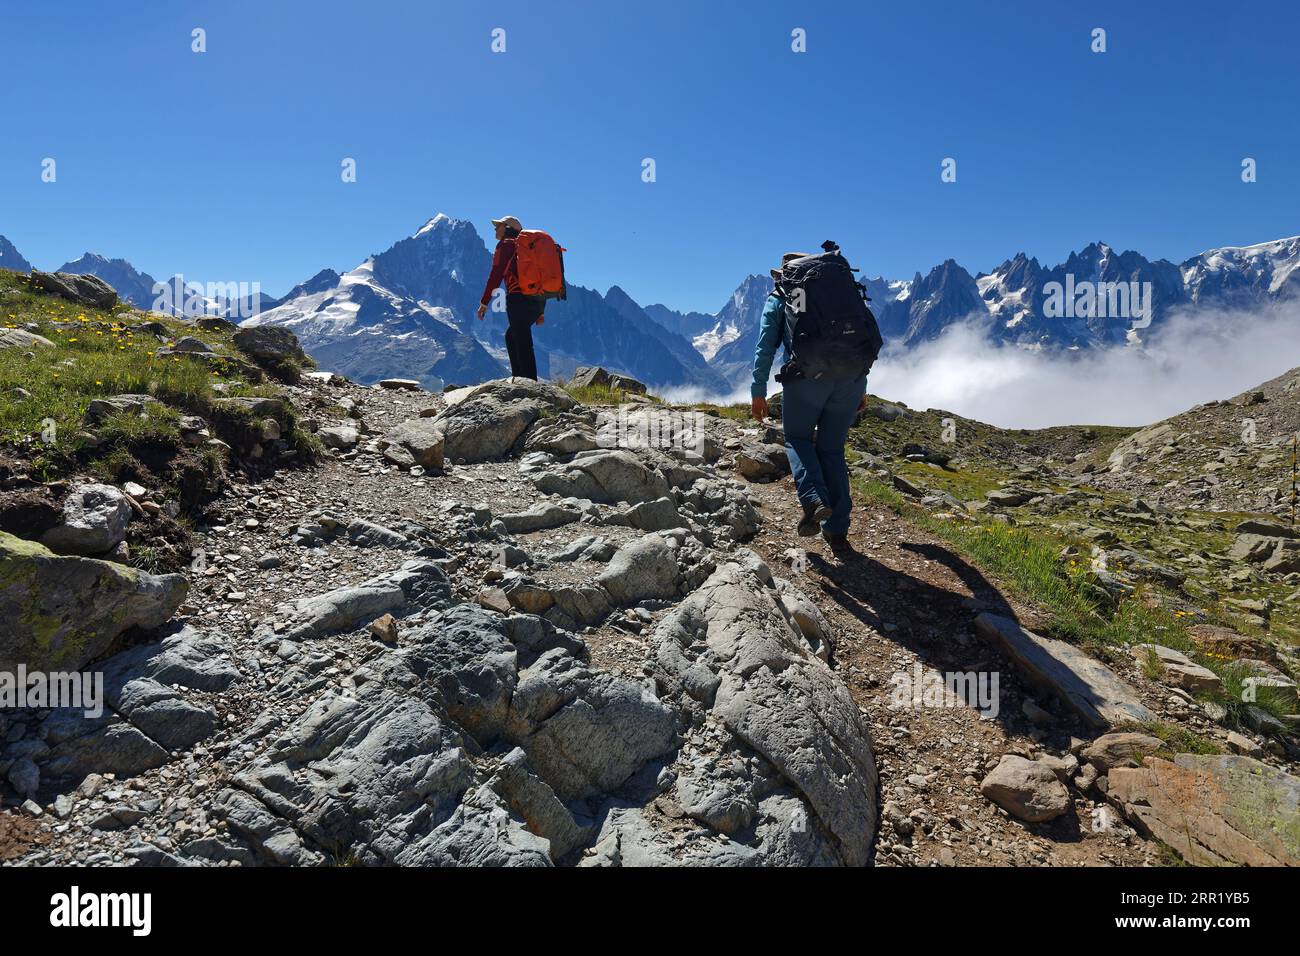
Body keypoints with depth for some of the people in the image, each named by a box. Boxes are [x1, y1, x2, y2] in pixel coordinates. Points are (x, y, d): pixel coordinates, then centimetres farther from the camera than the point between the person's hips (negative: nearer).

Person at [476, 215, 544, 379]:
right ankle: (519, 379, 21)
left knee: (523, 344, -9)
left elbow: (496, 274, -8)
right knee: (511, 336, 22)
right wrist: (540, 311, 25)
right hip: (538, 300, 9)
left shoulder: (506, 244, 2)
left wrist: (484, 302, -6)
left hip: (520, 299, -9)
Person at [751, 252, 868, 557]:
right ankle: (837, 532, 10)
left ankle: (815, 500, -10)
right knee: (832, 449, 14)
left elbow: (765, 347, 5)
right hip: (850, 378, 3)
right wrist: (861, 388, 25)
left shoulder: (778, 299, 17)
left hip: (806, 377, -3)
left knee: (797, 439, 17)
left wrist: (758, 391, 4)